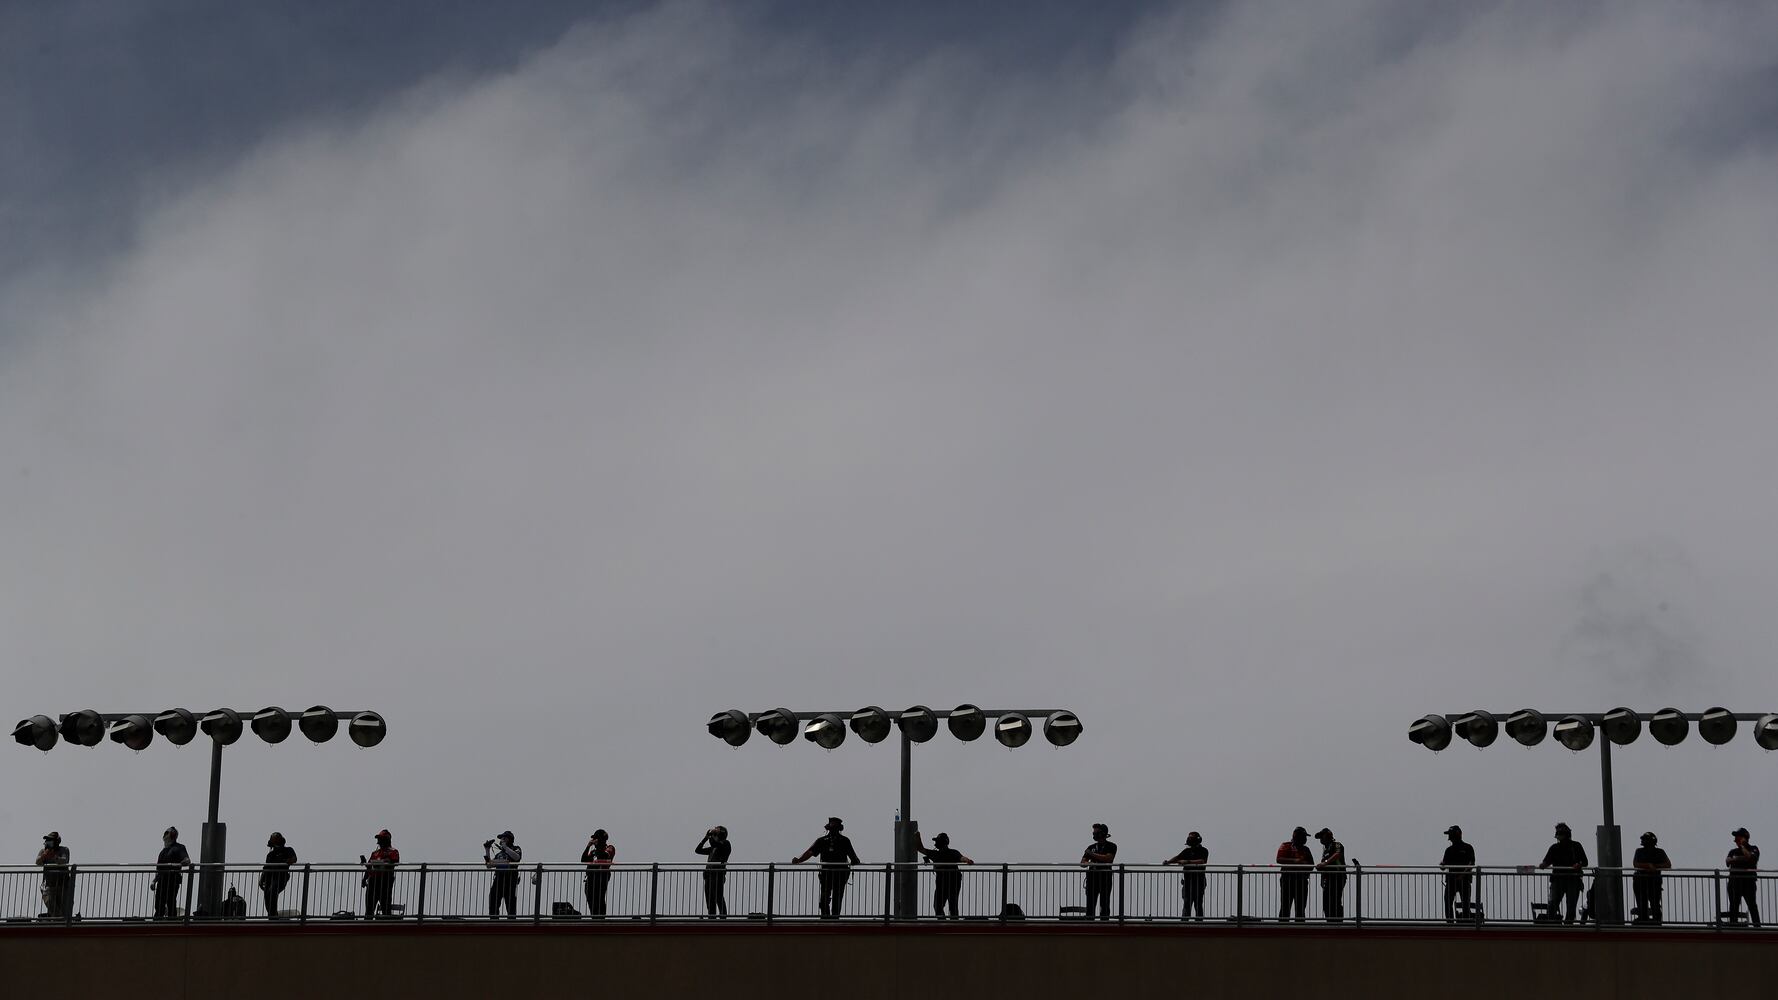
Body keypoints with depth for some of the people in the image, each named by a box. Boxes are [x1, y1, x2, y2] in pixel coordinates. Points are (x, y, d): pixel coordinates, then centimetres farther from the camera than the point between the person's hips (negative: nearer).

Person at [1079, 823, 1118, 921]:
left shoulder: (1111, 846, 5)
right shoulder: (1091, 847, 16)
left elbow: (1108, 858, -13)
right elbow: (1082, 863, 11)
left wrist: (1093, 854, -8)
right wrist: (1090, 863, -12)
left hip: (1105, 879, -3)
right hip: (1092, 878, 3)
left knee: (1104, 905, -3)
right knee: (1090, 905, -1)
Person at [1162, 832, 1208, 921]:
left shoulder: (1203, 851, 1)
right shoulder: (1187, 851, 17)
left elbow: (1203, 861, -16)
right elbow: (1177, 857, 8)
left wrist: (1188, 861, -22)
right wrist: (1168, 862, -10)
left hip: (1198, 882, -3)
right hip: (1187, 881, 3)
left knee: (1198, 904, 1)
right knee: (1186, 903, -3)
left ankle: (1199, 922, 5)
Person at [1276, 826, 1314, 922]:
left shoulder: (1305, 849, 21)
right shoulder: (1286, 846, 3)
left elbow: (1311, 864, 23)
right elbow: (1279, 859, -11)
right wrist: (1294, 861, -21)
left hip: (1302, 881, 6)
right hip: (1288, 880, -6)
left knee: (1301, 907, 6)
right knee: (1285, 906, -8)